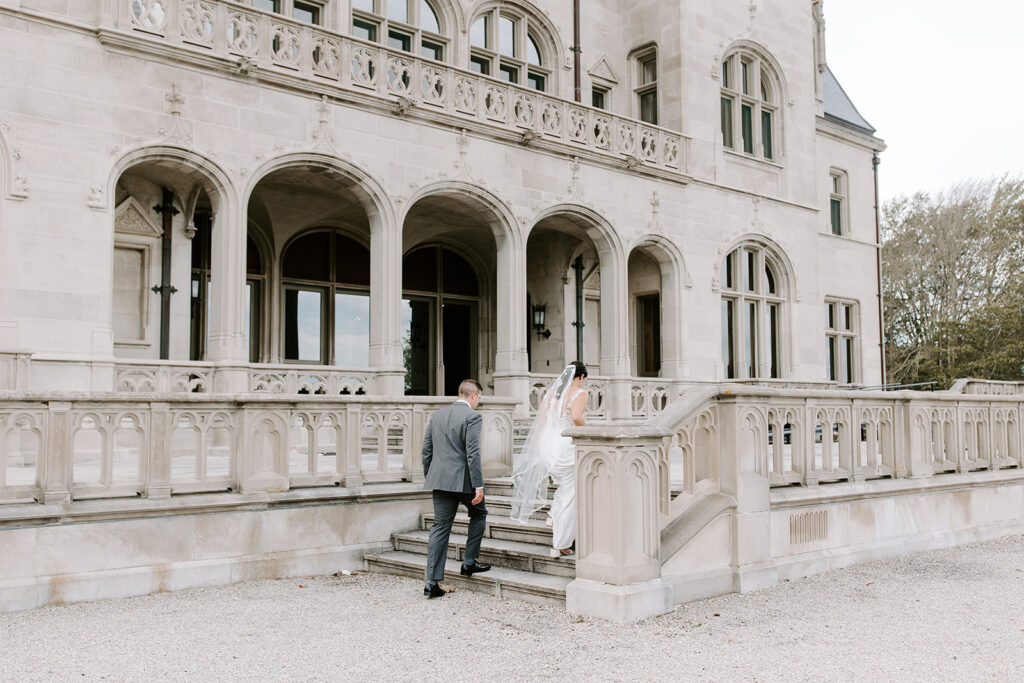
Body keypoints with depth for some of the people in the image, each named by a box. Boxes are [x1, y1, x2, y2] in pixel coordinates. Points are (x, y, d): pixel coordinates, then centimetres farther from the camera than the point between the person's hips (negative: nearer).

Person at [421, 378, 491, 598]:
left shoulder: (437, 415, 12)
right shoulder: (472, 416, -9)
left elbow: (426, 450, 14)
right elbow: (473, 453, -16)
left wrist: (428, 477, 24)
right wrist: (478, 485, -15)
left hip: (440, 480, 6)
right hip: (463, 480, -5)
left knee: (440, 527, 6)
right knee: (479, 514, 21)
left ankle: (432, 581, 1)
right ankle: (469, 562, 19)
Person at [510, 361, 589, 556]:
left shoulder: (551, 391, 13)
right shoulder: (580, 393, -6)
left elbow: (540, 421, 13)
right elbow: (576, 417, -24)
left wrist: (539, 450, 19)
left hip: (546, 444, 7)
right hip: (565, 445, -7)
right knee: (569, 495, 4)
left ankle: (554, 514, 23)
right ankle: (561, 544, 7)